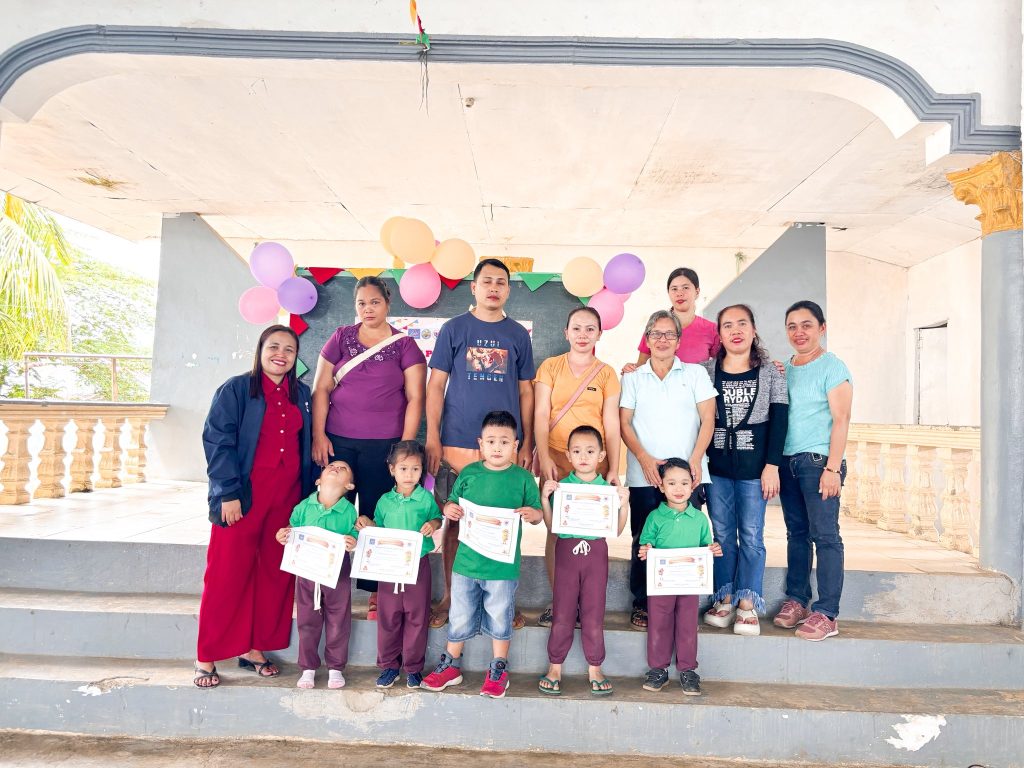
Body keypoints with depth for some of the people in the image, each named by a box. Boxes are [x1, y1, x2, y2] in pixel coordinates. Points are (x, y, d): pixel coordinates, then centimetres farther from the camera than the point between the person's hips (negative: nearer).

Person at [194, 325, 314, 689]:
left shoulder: (301, 394, 11)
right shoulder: (236, 389, -3)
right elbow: (217, 441, -8)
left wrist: (308, 494, 9)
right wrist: (229, 493, -14)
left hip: (287, 497, 5)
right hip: (243, 496, -4)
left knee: (276, 574, 8)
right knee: (228, 574, 1)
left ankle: (255, 649, 22)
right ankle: (206, 657, 14)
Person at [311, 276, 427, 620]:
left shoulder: (404, 345, 4)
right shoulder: (341, 338, 9)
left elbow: (415, 398, 0)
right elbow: (320, 389, 7)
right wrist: (318, 436, -1)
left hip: (383, 445, -2)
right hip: (337, 442, 2)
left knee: (376, 517, 3)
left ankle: (376, 591, 14)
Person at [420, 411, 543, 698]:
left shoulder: (523, 478, -3)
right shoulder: (469, 473, 1)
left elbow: (538, 513, 1)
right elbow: (451, 504, 9)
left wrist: (532, 514, -21)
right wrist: (448, 509, -13)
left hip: (504, 564, -2)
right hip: (467, 559, 2)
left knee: (499, 618, 12)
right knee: (460, 617, 15)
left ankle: (498, 670, 30)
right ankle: (451, 665, 33)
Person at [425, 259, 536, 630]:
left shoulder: (518, 334, 9)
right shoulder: (453, 329, 4)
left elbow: (525, 391, 11)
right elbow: (436, 385, 3)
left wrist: (527, 443, 5)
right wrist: (432, 438, -4)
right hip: (457, 444, -1)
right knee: (455, 520, 6)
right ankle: (450, 596, 20)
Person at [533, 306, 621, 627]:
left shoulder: (606, 374, 8)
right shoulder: (550, 366, 5)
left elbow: (611, 423, 5)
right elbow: (541, 415, 0)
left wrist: (614, 469, 0)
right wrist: (543, 457, -11)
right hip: (556, 458, -1)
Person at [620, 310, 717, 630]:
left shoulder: (696, 373, 10)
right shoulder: (633, 378, 12)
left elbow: (708, 420, 5)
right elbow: (624, 423, 6)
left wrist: (695, 460, -7)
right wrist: (644, 458, -8)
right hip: (644, 475, 0)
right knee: (644, 541, 2)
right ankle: (642, 604, 14)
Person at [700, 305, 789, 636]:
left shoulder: (771, 372, 4)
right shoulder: (706, 371, 4)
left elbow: (779, 420, 0)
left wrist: (772, 466, -6)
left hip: (755, 466, -1)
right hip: (717, 465, 1)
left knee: (751, 536, 2)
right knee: (722, 534, 7)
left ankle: (747, 605, 11)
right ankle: (724, 599, 17)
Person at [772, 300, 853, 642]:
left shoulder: (832, 367, -4)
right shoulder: (783, 369, 14)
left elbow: (841, 420, -10)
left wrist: (832, 468, -16)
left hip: (818, 461, -6)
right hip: (787, 461, 6)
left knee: (824, 535, -5)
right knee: (796, 533, 12)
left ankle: (826, 614, -1)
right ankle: (797, 600, 20)